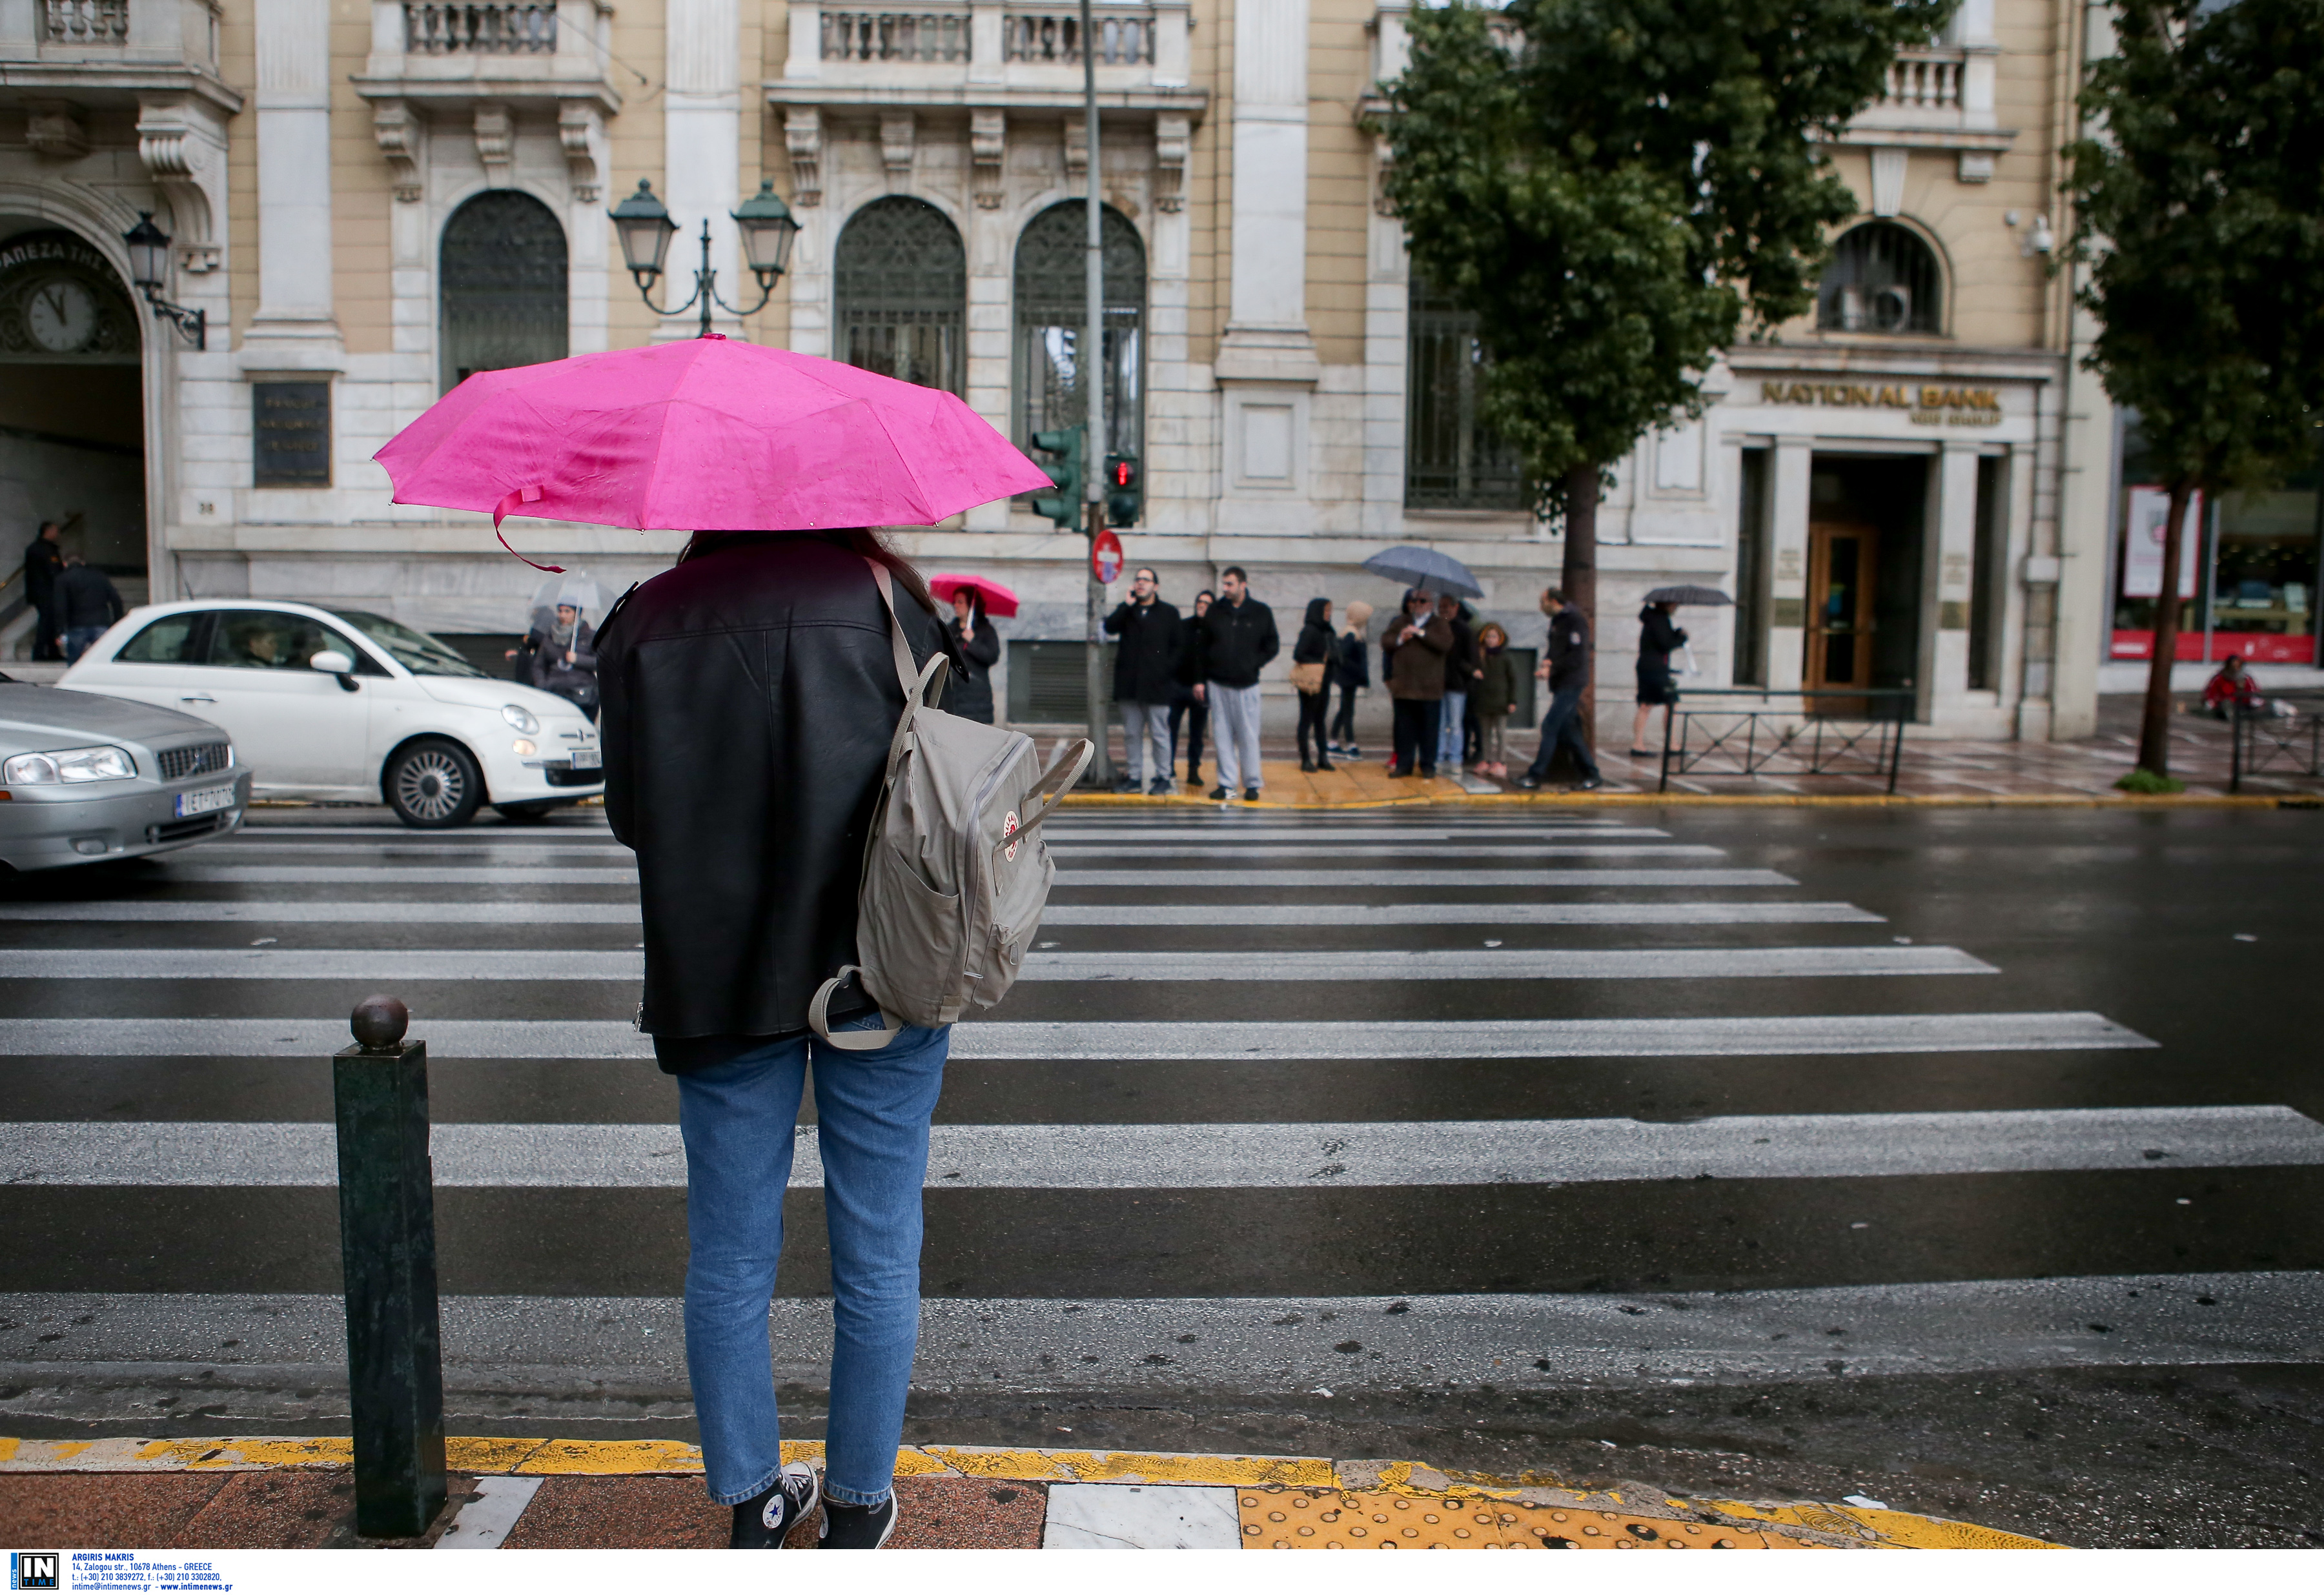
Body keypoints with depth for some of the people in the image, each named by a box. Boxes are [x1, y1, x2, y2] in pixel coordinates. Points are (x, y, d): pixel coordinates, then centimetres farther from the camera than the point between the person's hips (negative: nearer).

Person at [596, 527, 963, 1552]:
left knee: (729, 1255, 15)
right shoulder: (886, 601, -7)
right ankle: (856, 1507, 24)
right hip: (874, 967, -2)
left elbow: (628, 812, 5)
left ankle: (750, 1505, 28)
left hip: (711, 974, 2)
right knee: (875, 1255, 11)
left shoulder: (646, 622, 1)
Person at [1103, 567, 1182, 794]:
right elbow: (1110, 627, -8)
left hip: (1157, 685, -3)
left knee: (1159, 733, -1)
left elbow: (1179, 646, 4)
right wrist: (1128, 604, -12)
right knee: (1131, 733, 9)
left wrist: (1167, 669, -8)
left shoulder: (1169, 613, 5)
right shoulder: (1126, 611, 12)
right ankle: (1133, 776, 16)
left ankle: (1162, 777, 5)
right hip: (1129, 685, 3)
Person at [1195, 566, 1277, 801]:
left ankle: (1252, 784, 8)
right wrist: (1200, 680, 3)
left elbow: (1273, 645, 8)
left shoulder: (1261, 613, 2)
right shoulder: (1215, 612, 6)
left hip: (1247, 685, -2)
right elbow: (1203, 648, 8)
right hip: (1217, 685, 2)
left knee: (1248, 737, 0)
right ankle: (1227, 784, 9)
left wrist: (1255, 664, -5)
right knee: (1223, 737, 4)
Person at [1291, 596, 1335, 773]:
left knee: (1320, 719, 13)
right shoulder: (1309, 630, -13)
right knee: (1307, 719, -1)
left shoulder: (1326, 632, 11)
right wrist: (1319, 663, -13)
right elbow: (1298, 654, -20)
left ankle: (1322, 757, 18)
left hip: (1323, 683, 8)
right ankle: (1306, 760, 4)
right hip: (1311, 683, -8)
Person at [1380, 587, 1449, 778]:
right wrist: (1400, 639, -9)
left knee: (1429, 729, 1)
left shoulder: (1439, 623, 6)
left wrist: (1421, 633, -15)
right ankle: (1404, 763, 15)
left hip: (1430, 688, -2)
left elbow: (1446, 644, -11)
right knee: (1405, 727, 7)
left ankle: (1428, 765, 10)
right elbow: (1385, 643, 10)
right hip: (1403, 686, 2)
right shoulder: (1399, 622, 15)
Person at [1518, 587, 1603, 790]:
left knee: (1550, 726, -11)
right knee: (1567, 730, 10)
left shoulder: (1575, 621, -12)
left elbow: (1577, 657, -19)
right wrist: (1547, 663, 2)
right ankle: (1591, 774, 16)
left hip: (1571, 684, -10)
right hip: (1560, 685, 10)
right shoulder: (1557, 621, 17)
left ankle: (1535, 775, -7)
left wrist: (1552, 669, -19)